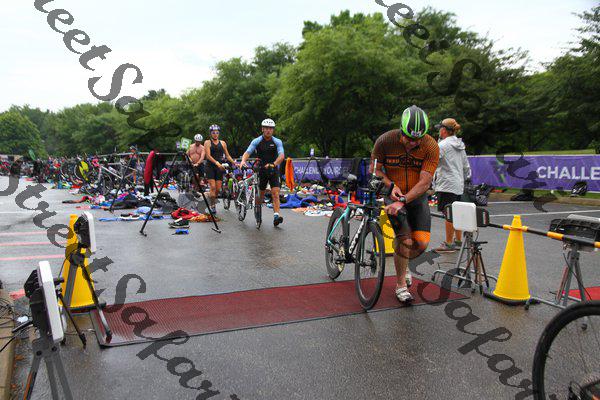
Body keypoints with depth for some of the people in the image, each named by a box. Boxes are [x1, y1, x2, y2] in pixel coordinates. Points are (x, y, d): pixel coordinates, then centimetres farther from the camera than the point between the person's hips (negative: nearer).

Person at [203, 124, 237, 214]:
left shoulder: (222, 143, 11)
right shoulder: (207, 142, 0)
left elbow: (227, 155, 14)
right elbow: (208, 156, -11)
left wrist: (234, 163, 0)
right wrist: (217, 163, -25)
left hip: (219, 167, 3)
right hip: (210, 167, -3)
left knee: (218, 189, 0)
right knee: (213, 187, -12)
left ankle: (211, 197, 29)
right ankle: (212, 205, -1)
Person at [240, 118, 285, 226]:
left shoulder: (277, 142, -5)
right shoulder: (257, 141, -4)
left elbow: (281, 155, -19)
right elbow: (247, 152, -15)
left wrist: (274, 164, -38)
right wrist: (243, 160, -36)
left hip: (274, 170, -1)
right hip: (261, 170, 1)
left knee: (275, 193, -12)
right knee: (261, 193, 10)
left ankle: (276, 215, -17)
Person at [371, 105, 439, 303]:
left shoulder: (431, 147, -17)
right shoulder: (385, 141, -17)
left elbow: (424, 182, -21)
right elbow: (375, 169, -6)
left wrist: (403, 201, -30)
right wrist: (391, 185, -22)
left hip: (417, 198, 2)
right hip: (394, 195, -1)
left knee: (422, 243, -6)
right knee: (405, 238, -18)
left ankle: (403, 265, 27)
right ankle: (401, 285, 0)